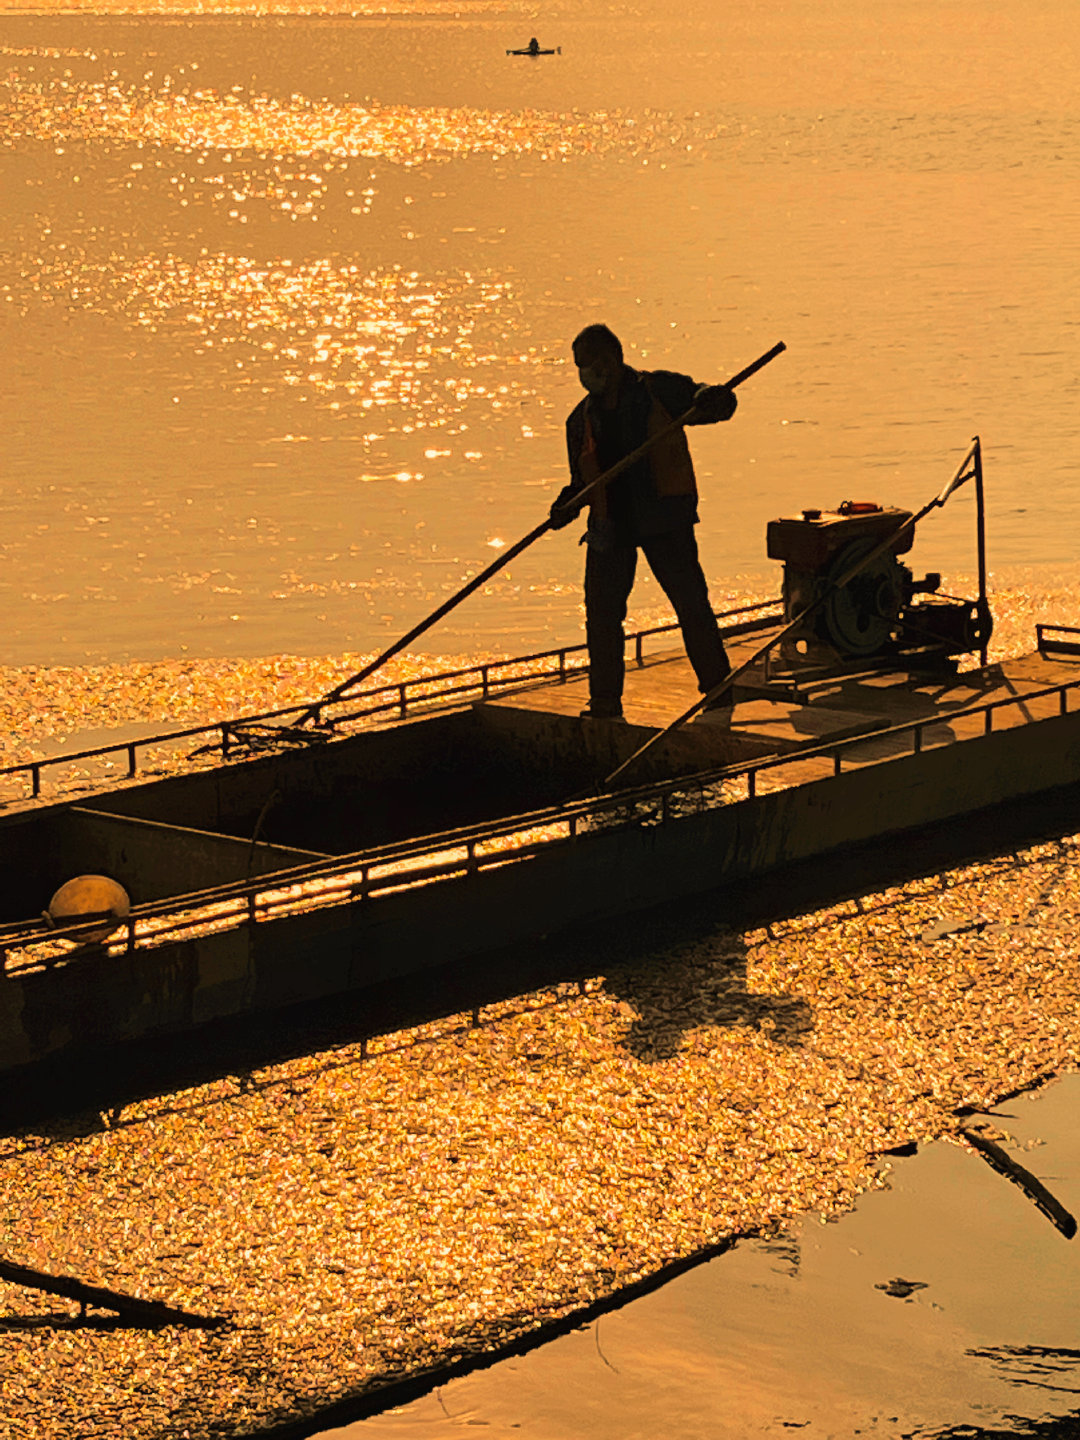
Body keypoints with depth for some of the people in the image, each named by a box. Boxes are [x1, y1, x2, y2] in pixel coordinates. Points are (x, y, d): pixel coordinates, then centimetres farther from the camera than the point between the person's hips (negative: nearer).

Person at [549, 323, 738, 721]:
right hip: (611, 524, 5)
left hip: (664, 520, -5)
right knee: (601, 611, 3)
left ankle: (719, 696, 8)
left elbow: (719, 402, -3)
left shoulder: (659, 391, -2)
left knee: (691, 605, -3)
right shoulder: (582, 418, 13)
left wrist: (711, 401, -28)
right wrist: (568, 504, -3)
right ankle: (605, 706, 15)